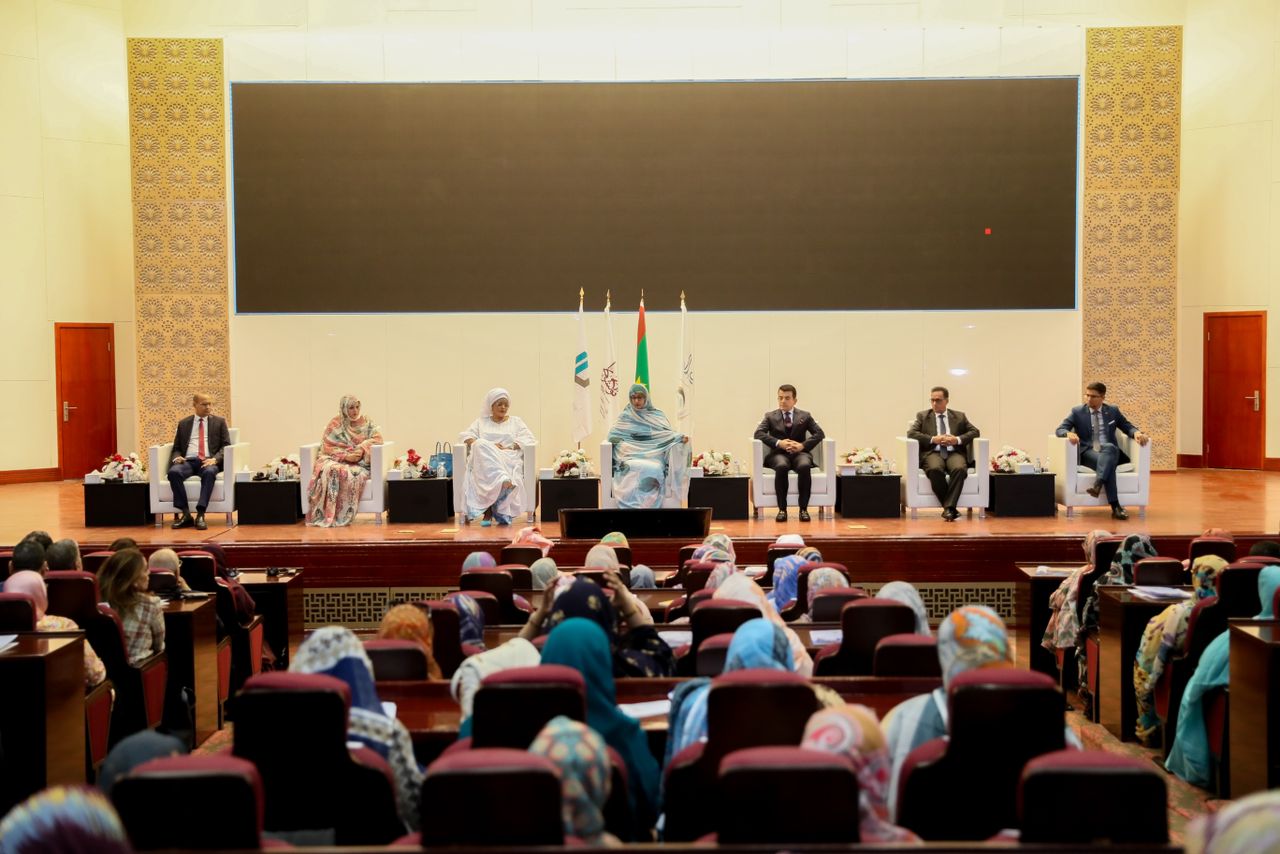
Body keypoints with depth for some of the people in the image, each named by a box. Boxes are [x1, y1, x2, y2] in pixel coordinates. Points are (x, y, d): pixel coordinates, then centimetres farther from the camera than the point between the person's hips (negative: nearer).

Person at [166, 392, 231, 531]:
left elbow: (226, 445, 7)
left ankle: (200, 515, -40)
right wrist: (177, 457, -4)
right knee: (173, 472, -32)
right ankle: (185, 514, -29)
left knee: (209, 472, -38)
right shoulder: (184, 423, 20)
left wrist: (215, 459, -12)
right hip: (188, 461, 2)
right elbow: (176, 448, 21)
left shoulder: (219, 421, 16)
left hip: (209, 461, -2)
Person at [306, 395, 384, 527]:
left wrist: (362, 449, -18)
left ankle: (343, 517, -31)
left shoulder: (366, 421, 11)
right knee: (332, 470, -37)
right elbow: (327, 446, 0)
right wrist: (346, 456, -16)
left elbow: (377, 438, 0)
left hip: (359, 462, 0)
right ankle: (327, 516, -35)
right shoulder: (335, 423, 7)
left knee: (353, 474, -36)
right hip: (336, 459, 0)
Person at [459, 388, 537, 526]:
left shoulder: (515, 421, 27)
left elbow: (528, 439, 11)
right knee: (482, 446, -37)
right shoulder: (481, 422, 27)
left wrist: (510, 447, -8)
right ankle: (503, 480, -59)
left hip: (510, 458, 0)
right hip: (484, 458, 0)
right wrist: (489, 446, -7)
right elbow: (465, 436, 10)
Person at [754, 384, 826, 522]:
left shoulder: (805, 416, 16)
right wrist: (779, 443, -17)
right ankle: (782, 509, -30)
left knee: (804, 466, -36)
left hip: (799, 453, 1)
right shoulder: (770, 416, 14)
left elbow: (820, 434, 4)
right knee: (781, 466, -37)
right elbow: (758, 433, -2)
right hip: (779, 453, 0)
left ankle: (803, 509, -29)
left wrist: (802, 445, -14)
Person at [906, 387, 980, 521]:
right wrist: (933, 439, -9)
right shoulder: (922, 415, 17)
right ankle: (950, 508, -28)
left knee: (959, 469, -35)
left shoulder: (959, 416, 21)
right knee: (935, 470, -37)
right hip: (933, 453, -1)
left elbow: (975, 431, 12)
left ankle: (948, 507, -34)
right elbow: (911, 433, 3)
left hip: (954, 453, 1)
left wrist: (958, 439, -7)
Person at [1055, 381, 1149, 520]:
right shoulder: (1077, 412, 8)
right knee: (1108, 464, -36)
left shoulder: (1113, 411, 15)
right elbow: (1059, 429, 2)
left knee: (1109, 447, -38)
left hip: (1110, 451, 2)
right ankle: (1115, 507, -45)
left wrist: (1137, 433, -11)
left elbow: (1127, 427, 14)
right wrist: (1069, 433, -24)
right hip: (1088, 453, -2)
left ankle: (1097, 485, -51)